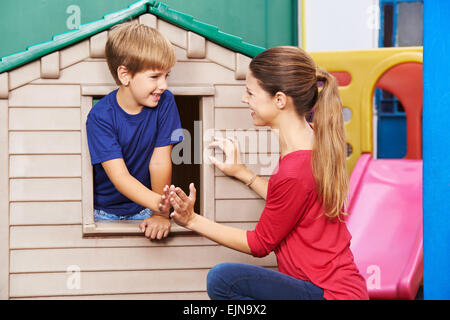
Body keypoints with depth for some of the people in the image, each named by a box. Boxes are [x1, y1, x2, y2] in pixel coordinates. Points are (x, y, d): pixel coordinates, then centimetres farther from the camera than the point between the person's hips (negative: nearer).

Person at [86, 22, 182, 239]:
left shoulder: (165, 103, -8)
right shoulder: (100, 116, -17)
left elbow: (159, 162, -8)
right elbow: (119, 176, -24)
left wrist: (161, 214, -13)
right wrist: (159, 203, -40)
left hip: (142, 210, 2)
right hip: (104, 211, -2)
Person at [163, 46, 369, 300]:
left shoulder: (294, 172, -24)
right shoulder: (312, 138, 5)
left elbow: (260, 243, -11)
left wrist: (193, 221, -8)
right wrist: (241, 172, 16)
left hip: (331, 293, -10)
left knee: (223, 279, -22)